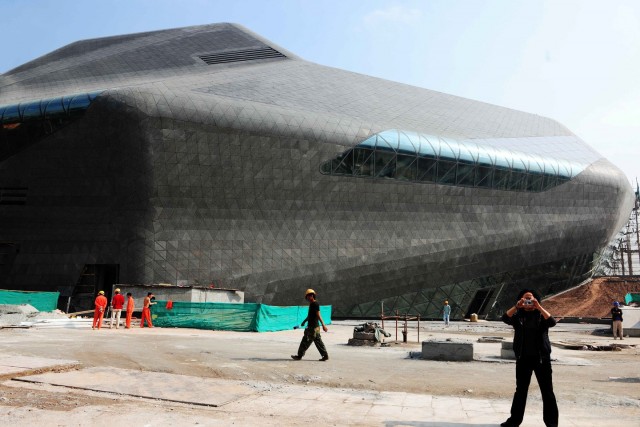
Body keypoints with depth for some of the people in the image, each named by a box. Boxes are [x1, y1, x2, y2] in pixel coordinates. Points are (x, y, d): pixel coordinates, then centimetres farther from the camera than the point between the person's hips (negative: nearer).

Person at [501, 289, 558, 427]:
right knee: (520, 390, 11)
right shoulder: (518, 315, 4)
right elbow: (505, 318, -14)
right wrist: (517, 306, -25)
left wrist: (539, 307, -24)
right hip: (523, 358, 1)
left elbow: (552, 322, -17)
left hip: (542, 358, -1)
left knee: (547, 391, 3)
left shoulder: (541, 314, 2)